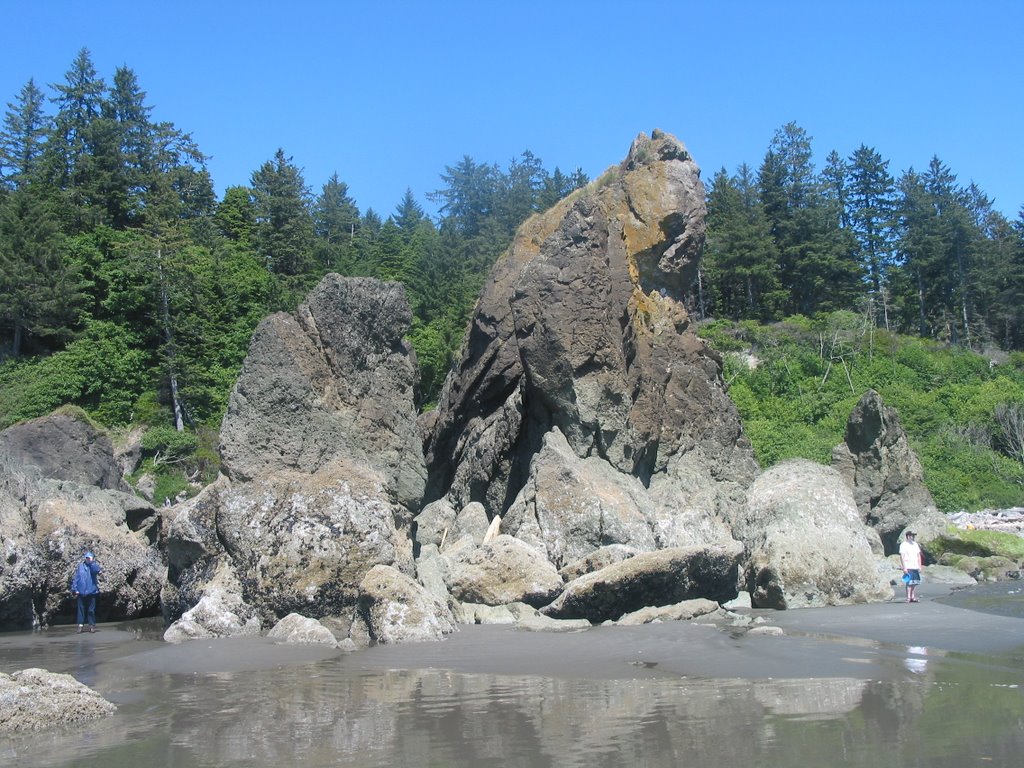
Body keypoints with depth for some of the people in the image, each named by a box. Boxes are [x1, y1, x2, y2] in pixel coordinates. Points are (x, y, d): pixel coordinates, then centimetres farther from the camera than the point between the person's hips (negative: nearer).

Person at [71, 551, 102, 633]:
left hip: (91, 592, -1)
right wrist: (75, 589, -3)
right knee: (81, 610, 3)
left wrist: (92, 562, -23)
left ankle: (92, 626, 9)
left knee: (91, 610, 3)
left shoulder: (93, 566, 2)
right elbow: (75, 578, 4)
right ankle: (81, 626, 7)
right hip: (81, 592, 1)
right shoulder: (80, 566, 5)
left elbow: (97, 570, -22)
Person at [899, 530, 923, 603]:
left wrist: (920, 566, 14)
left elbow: (918, 555, 20)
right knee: (909, 583, -8)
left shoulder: (916, 545, 17)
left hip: (915, 567, 6)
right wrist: (904, 567, -13)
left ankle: (913, 597, 9)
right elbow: (902, 557, -8)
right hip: (908, 568, -6)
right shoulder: (903, 545, -4)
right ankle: (908, 598, -6)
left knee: (915, 583, 4)